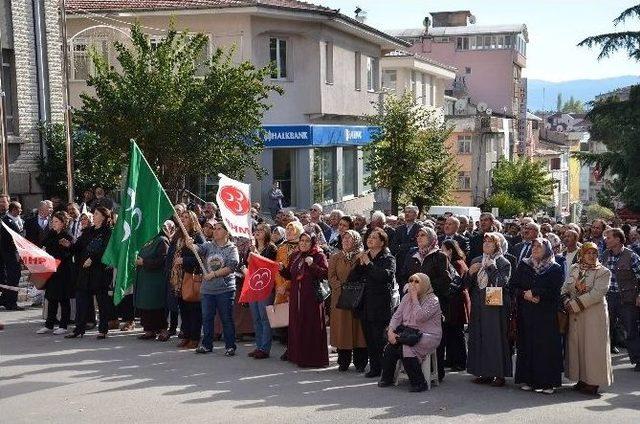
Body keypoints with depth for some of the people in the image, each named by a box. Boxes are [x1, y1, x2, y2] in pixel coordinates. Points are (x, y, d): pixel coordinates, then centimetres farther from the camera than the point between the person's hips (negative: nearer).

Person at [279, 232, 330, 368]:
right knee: (296, 325, 9)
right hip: (296, 296, 6)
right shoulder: (295, 256, 13)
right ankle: (298, 355, 17)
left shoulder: (319, 256, -4)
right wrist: (282, 269, -1)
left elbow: (325, 273, -15)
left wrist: (312, 265, -26)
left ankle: (313, 358, 3)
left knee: (311, 325, -3)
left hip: (312, 296, -6)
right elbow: (289, 275, 18)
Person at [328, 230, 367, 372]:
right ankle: (343, 362, 9)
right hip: (340, 297, 2)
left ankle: (360, 363, 5)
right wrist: (341, 287, -11)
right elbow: (332, 276, 5)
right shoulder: (335, 257, 12)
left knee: (358, 328, -1)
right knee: (342, 328, 2)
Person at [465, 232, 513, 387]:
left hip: (496, 307, -5)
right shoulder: (476, 261, 14)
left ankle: (499, 374, 1)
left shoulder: (503, 263, -2)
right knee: (479, 338, 5)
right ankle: (485, 373, 14)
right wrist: (470, 272, -5)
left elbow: (502, 283, -15)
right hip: (478, 306, 5)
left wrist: (492, 267, -14)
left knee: (496, 338, -5)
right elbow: (467, 284, 13)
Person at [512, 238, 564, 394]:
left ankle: (547, 382, -1)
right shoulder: (523, 266, 12)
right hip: (526, 312, 3)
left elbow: (554, 291, -9)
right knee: (527, 344, 2)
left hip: (546, 314, -3)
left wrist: (533, 293, -12)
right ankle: (527, 379, 8)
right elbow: (514, 286, 7)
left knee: (546, 345, -5)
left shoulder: (555, 269, 1)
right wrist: (525, 295, -12)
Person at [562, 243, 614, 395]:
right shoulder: (574, 268, 10)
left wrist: (576, 304, -18)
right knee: (576, 345, 7)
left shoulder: (604, 272, -5)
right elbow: (565, 288, 7)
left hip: (594, 315, -5)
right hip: (575, 314, 5)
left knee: (593, 346, -3)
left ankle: (593, 382, 4)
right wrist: (567, 302, -14)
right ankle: (582, 378, 17)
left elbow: (597, 293, -16)